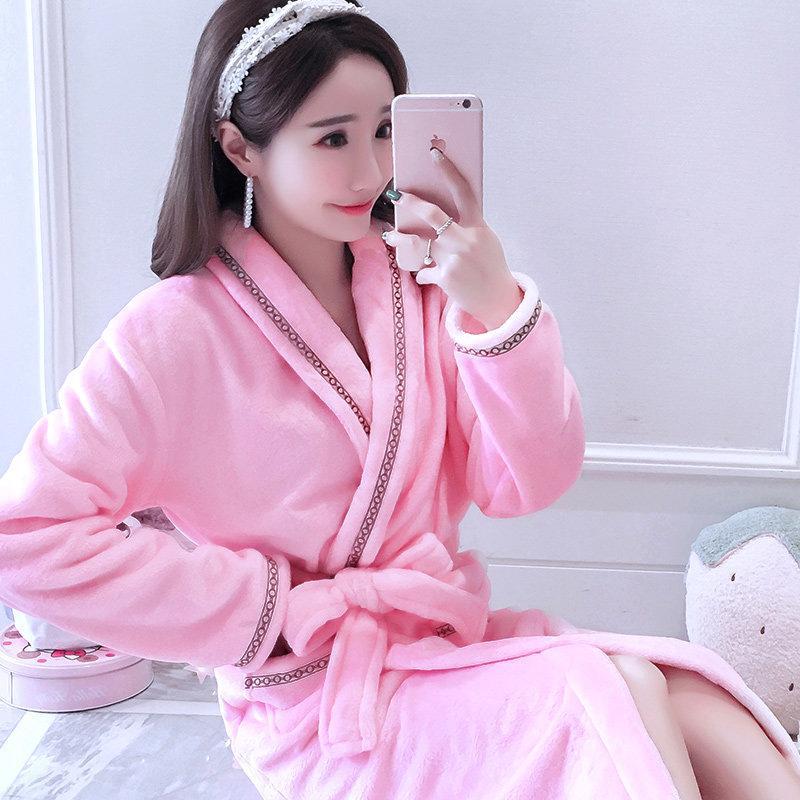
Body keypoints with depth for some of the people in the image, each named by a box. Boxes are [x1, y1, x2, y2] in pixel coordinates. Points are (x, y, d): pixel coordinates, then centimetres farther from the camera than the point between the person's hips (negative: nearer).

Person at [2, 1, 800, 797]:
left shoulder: (419, 282, 1)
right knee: (618, 694, -25)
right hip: (318, 699, -4)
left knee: (700, 708, -21)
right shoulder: (178, 331, -11)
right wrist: (271, 608, -15)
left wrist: (498, 308, -19)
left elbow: (526, 486, -3)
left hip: (452, 637, 4)